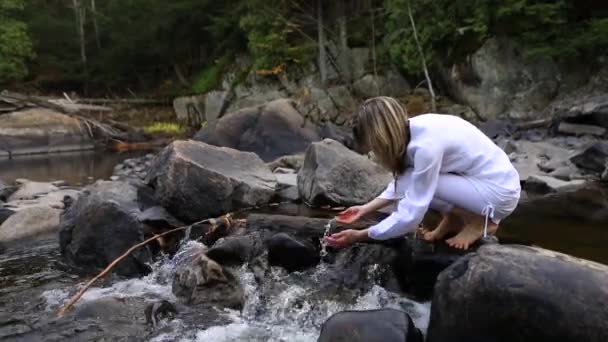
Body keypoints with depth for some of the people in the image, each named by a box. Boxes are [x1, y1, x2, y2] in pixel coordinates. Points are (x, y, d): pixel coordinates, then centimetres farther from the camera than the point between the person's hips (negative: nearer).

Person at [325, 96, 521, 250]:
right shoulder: (413, 130, -4)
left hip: (500, 192, -8)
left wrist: (359, 236, -18)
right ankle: (452, 219, 9)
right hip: (479, 177, 8)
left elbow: (410, 217, -27)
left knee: (411, 183, -21)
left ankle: (479, 221, -5)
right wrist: (365, 209, 8)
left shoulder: (427, 145, -30)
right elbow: (401, 182, 11)